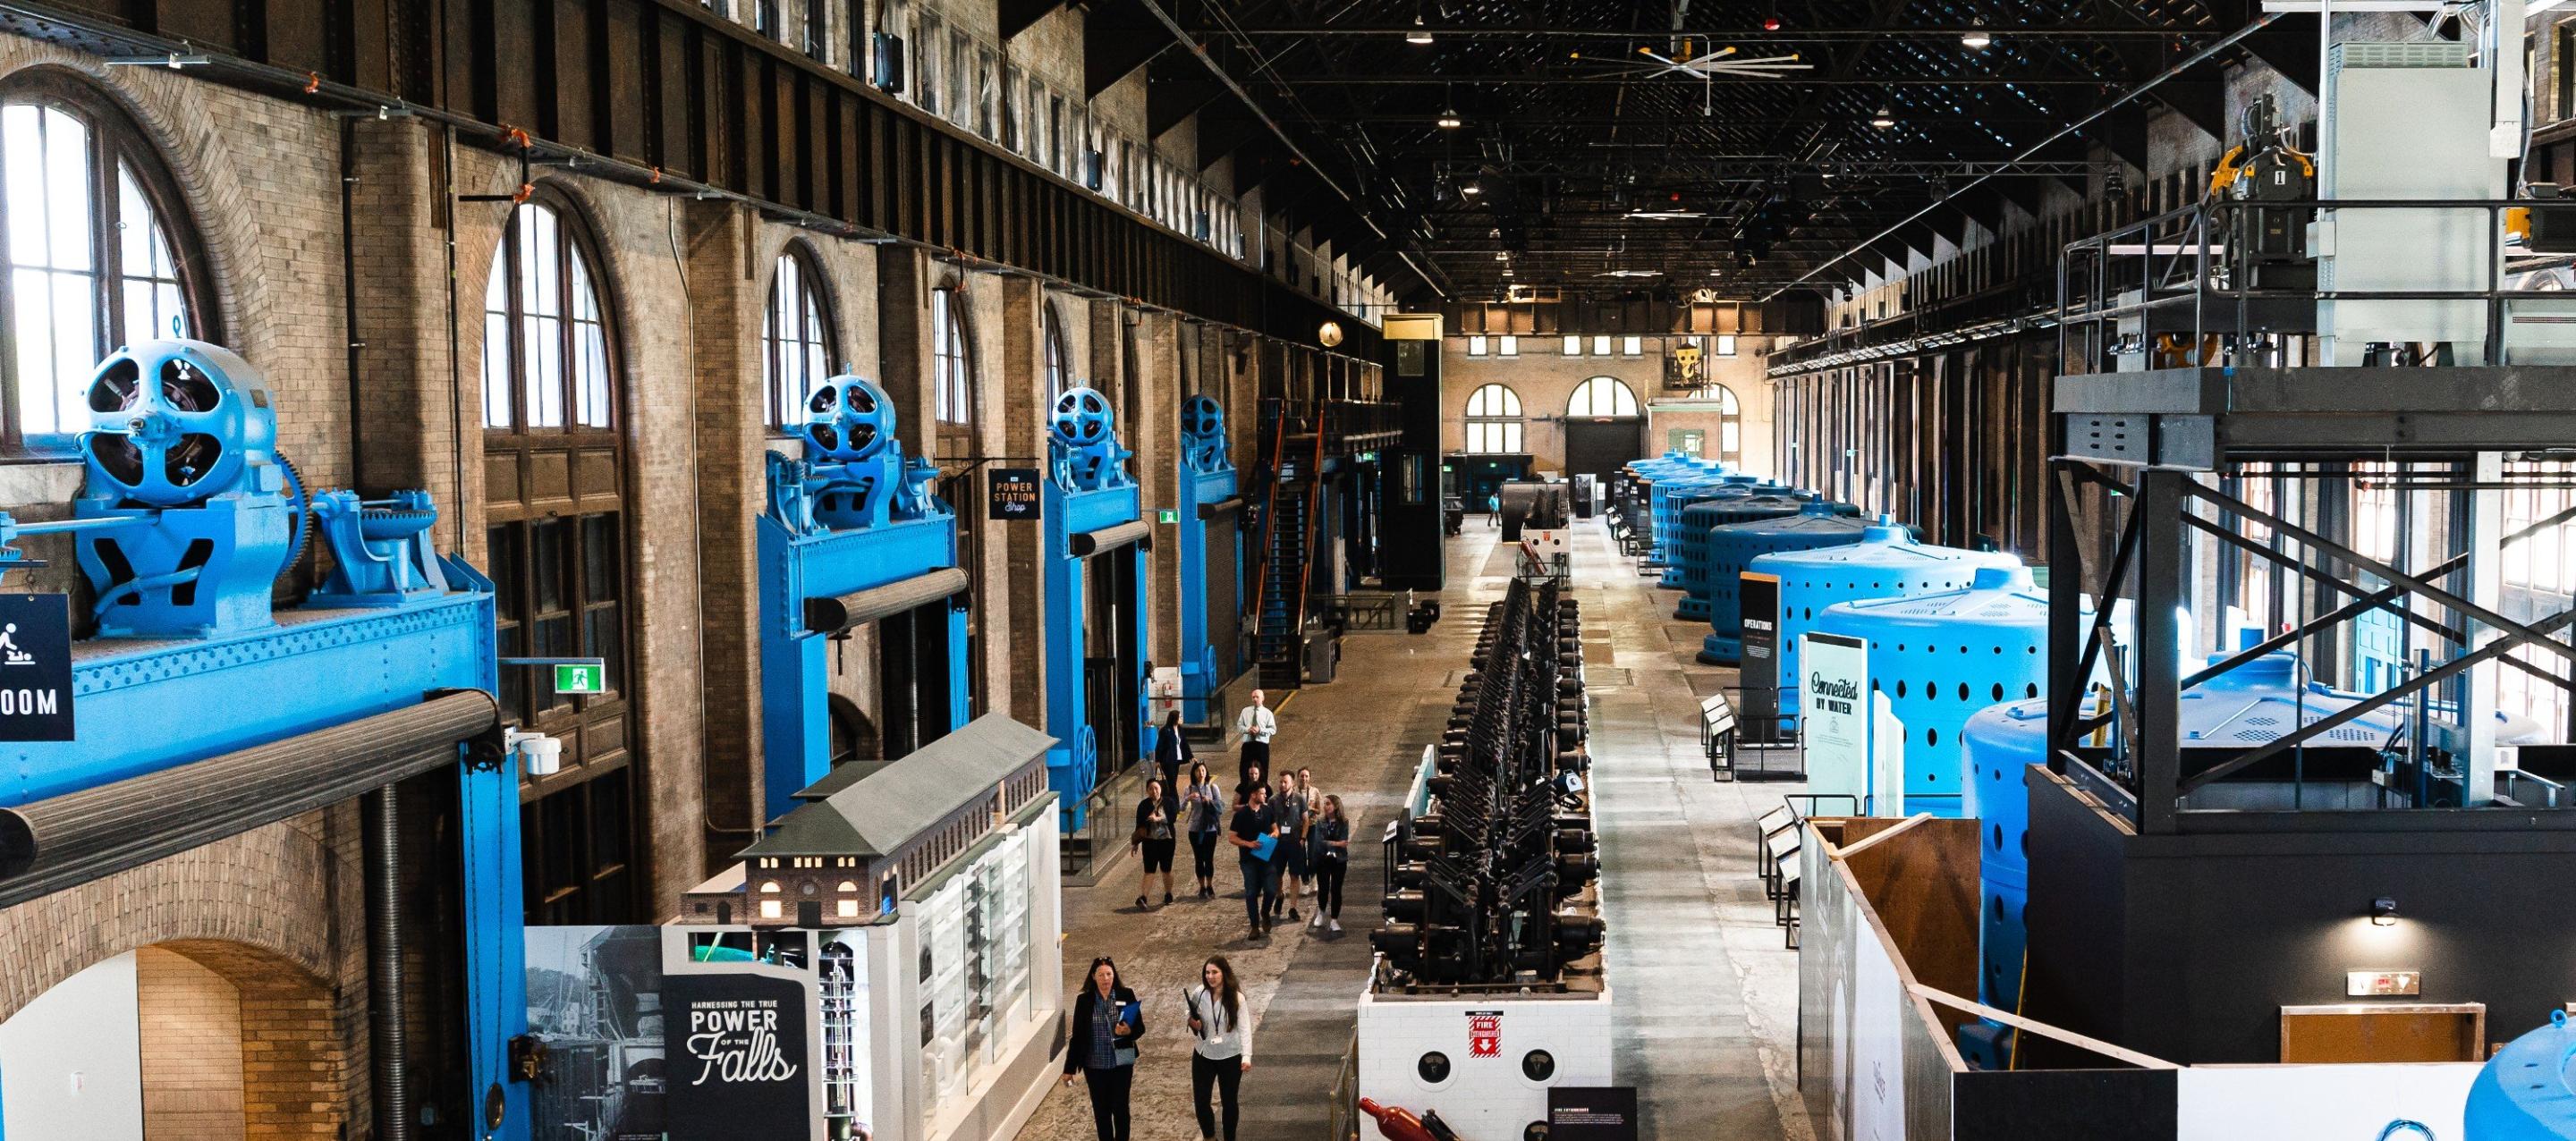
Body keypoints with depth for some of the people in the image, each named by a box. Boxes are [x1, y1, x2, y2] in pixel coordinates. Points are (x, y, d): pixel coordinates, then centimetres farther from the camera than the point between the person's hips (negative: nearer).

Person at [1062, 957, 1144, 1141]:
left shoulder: (1126, 995, -5)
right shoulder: (1084, 1000, -4)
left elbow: (1140, 1028, -2)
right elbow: (1077, 1035, 0)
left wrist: (1129, 1032, -25)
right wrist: (1069, 1068, 0)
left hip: (1121, 1062, -1)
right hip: (1095, 1065, 1)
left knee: (1120, 1108, 3)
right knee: (1101, 1109, 10)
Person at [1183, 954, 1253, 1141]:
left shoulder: (1236, 998, -14)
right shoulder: (1198, 994, -9)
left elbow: (1244, 1028, -12)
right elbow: (1190, 1017, 7)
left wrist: (1246, 1056, -22)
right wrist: (1192, 1024, -17)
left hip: (1230, 1057, -2)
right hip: (1203, 1056, 2)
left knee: (1229, 1101, 13)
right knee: (1200, 1102, 4)